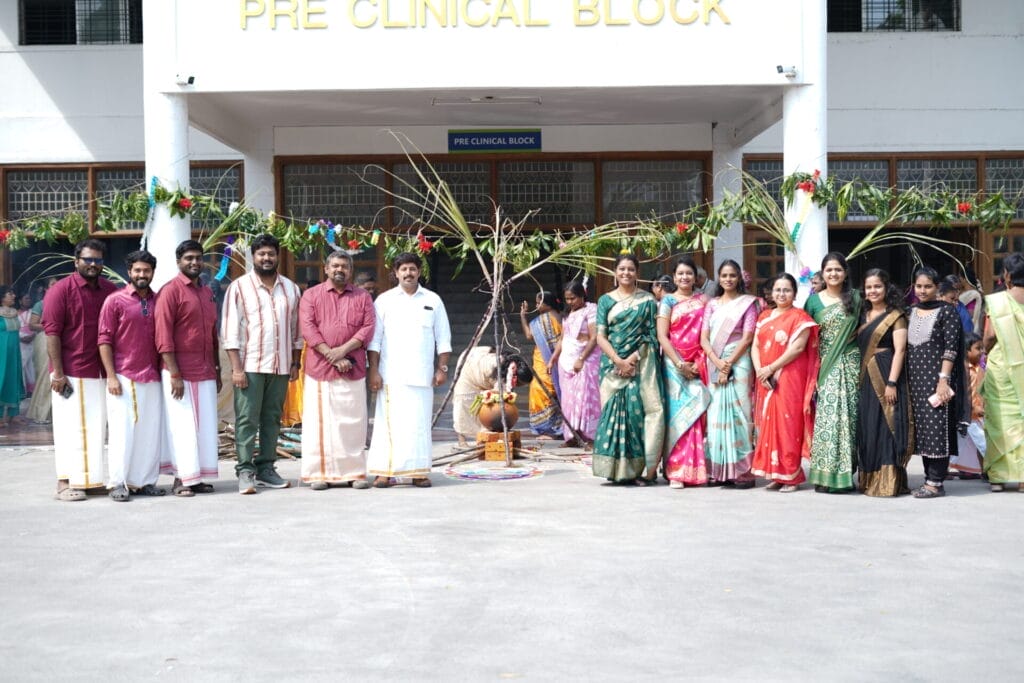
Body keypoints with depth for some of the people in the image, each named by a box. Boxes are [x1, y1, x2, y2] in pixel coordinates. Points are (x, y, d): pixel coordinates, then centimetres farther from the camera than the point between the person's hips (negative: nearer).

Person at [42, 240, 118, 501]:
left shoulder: (110, 290, 9)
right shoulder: (61, 290, -5)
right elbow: (52, 333, -9)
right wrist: (58, 373, -15)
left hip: (101, 372, 5)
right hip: (71, 373, -5)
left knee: (96, 427, 10)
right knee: (71, 427, -2)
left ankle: (93, 477, 18)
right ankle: (66, 482, 3)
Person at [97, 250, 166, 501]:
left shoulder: (158, 302, 11)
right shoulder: (115, 300, 0)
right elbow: (104, 339, -4)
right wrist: (111, 376, -11)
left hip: (152, 378, 4)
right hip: (123, 378, -4)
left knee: (151, 431, 5)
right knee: (122, 430, -3)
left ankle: (145, 481, 14)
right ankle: (118, 483, 4)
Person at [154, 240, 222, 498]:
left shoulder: (207, 292, 15)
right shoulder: (170, 291, -8)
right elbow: (163, 337, -13)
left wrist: (217, 370, 16)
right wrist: (174, 374, -18)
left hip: (206, 372, 7)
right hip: (180, 372, -7)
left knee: (205, 426, 8)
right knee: (182, 427, -2)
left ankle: (197, 477, 15)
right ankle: (181, 479, 5)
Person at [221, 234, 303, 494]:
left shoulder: (291, 289, 12)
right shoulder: (239, 287, 0)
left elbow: (296, 330, 16)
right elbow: (230, 331, -4)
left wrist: (295, 363, 10)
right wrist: (236, 368, -11)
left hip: (281, 366, 4)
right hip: (250, 365, -4)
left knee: (272, 419, 8)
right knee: (247, 419, -4)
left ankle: (266, 468, 16)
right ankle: (245, 471, 0)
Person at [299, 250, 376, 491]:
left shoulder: (362, 296, 12)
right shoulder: (311, 295, 8)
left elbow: (368, 327, 2)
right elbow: (308, 328, -3)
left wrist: (343, 350, -12)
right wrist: (332, 357, -12)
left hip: (353, 370, 1)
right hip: (319, 369, -1)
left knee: (353, 422, 2)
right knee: (319, 422, -1)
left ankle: (355, 472, 8)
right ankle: (319, 473, 5)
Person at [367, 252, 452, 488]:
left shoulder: (433, 300, 11)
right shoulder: (384, 300, 7)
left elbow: (443, 338, 11)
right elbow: (374, 339, 4)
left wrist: (442, 368, 2)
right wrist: (373, 371, -4)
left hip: (421, 375, 1)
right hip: (391, 375, -1)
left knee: (419, 423, 2)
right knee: (388, 422, -4)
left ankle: (419, 471, 7)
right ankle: (384, 471, -1)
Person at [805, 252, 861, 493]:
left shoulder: (854, 298, 9)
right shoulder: (814, 300, 7)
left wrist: (853, 334, -2)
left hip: (849, 363, 1)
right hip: (825, 367, -1)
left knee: (848, 415, -2)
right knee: (827, 416, -8)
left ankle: (845, 474, 6)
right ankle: (825, 475, -4)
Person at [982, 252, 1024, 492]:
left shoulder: (995, 301, -7)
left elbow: (990, 336, -10)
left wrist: (986, 352, 9)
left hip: (1001, 367, -2)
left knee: (1000, 420, 6)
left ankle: (997, 476, 7)